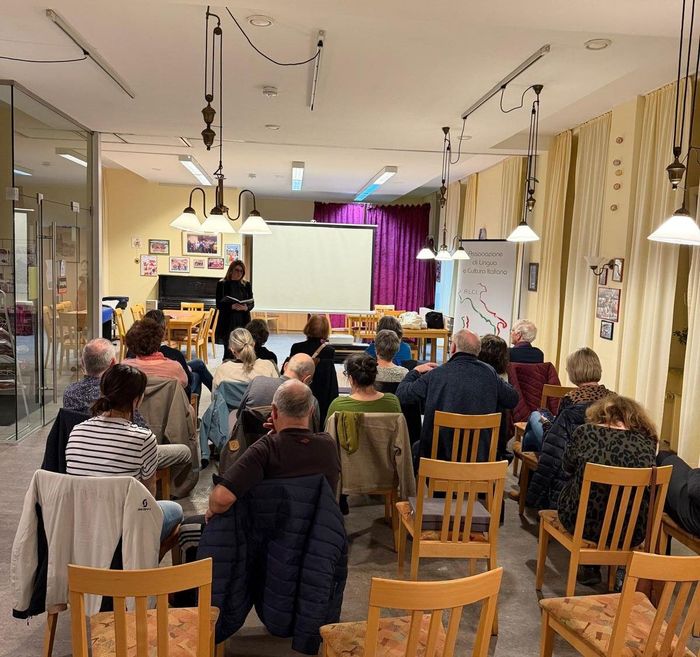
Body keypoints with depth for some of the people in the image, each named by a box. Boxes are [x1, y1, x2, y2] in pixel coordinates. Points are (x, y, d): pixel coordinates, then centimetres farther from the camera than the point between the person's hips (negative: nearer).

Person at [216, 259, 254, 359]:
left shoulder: (246, 285, 10)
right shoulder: (222, 284, 2)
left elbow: (252, 303, 10)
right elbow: (219, 304, -2)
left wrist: (246, 307, -13)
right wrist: (231, 306, -20)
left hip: (243, 321, 2)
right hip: (227, 322, -2)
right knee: (228, 350, -3)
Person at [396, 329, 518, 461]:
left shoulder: (435, 374, -14)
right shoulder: (489, 373, -8)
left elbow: (401, 394, -4)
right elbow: (513, 400, 5)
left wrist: (415, 371, 13)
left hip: (440, 454, -3)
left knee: (416, 447, 25)